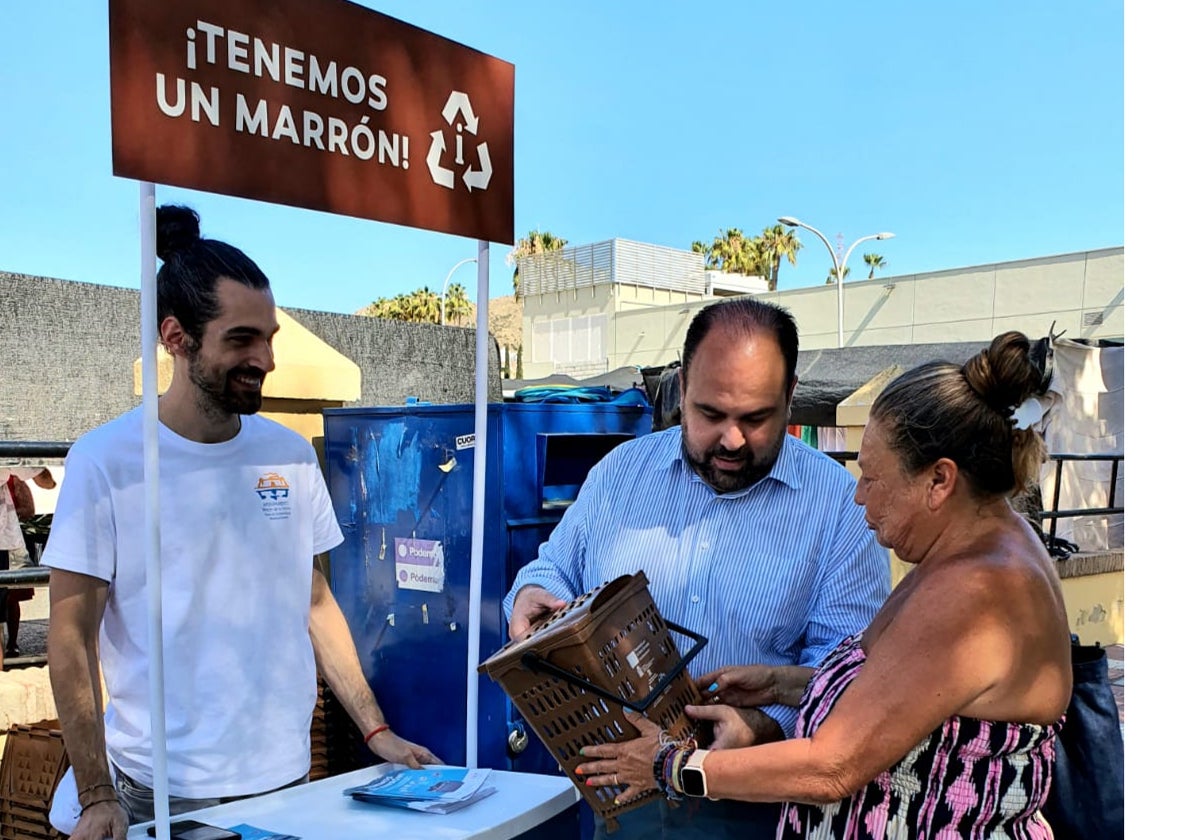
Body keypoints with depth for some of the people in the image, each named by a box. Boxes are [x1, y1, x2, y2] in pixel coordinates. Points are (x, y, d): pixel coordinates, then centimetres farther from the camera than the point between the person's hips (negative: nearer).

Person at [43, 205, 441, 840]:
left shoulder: (291, 453, 1)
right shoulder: (105, 460, -10)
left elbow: (316, 604, 7)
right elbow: (71, 638, -9)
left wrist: (376, 731, 3)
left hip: (286, 775, 4)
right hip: (162, 789, -3)